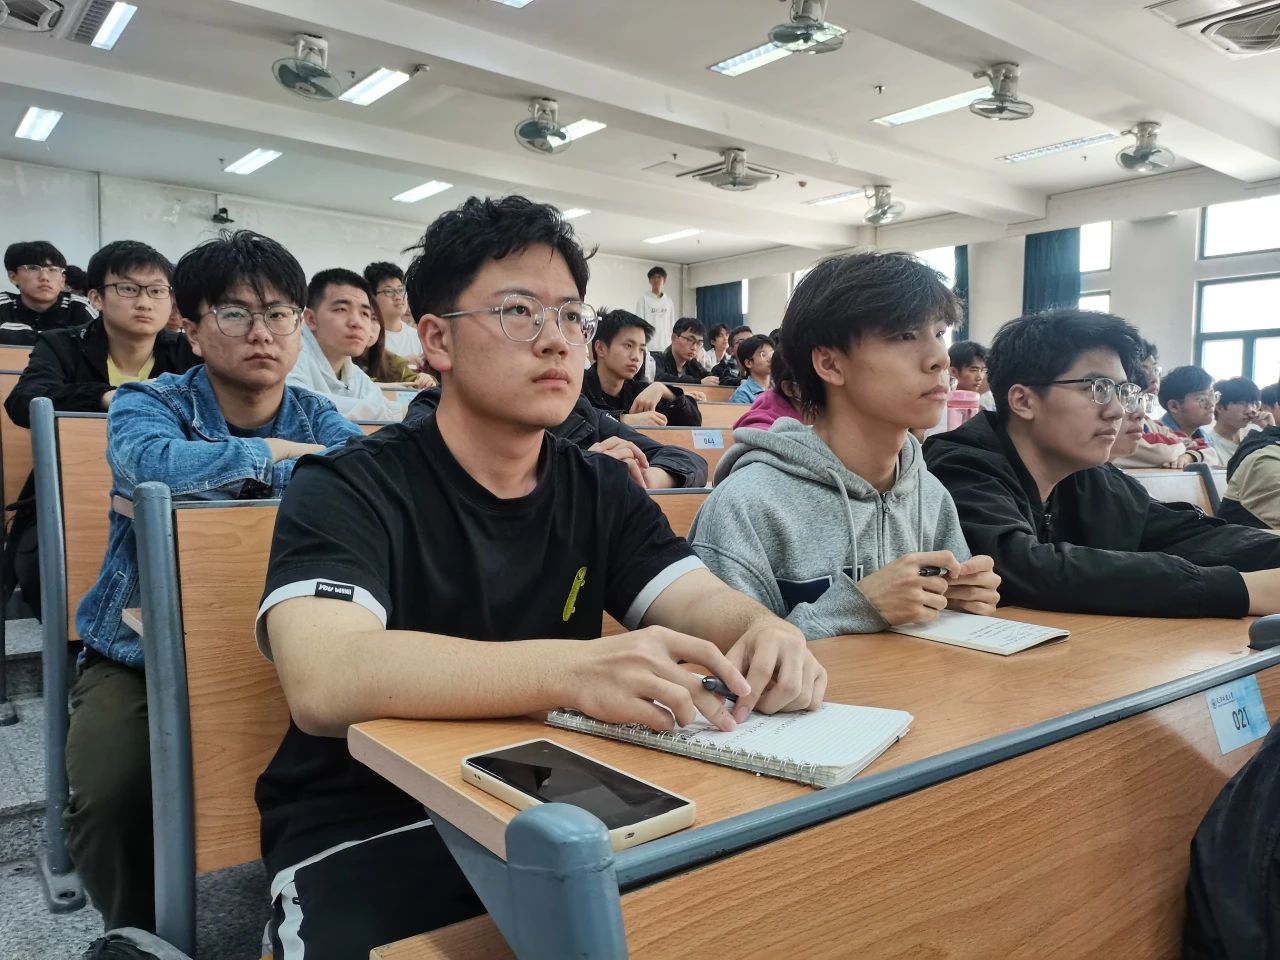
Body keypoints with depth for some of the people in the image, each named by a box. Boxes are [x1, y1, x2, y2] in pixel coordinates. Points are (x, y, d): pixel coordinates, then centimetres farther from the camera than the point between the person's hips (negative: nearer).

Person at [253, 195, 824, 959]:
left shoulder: (604, 492, 5)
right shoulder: (348, 491, -12)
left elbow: (703, 601, -5)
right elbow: (324, 681, -29)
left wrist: (761, 631, -30)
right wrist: (572, 670, -42)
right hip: (368, 835, -3)